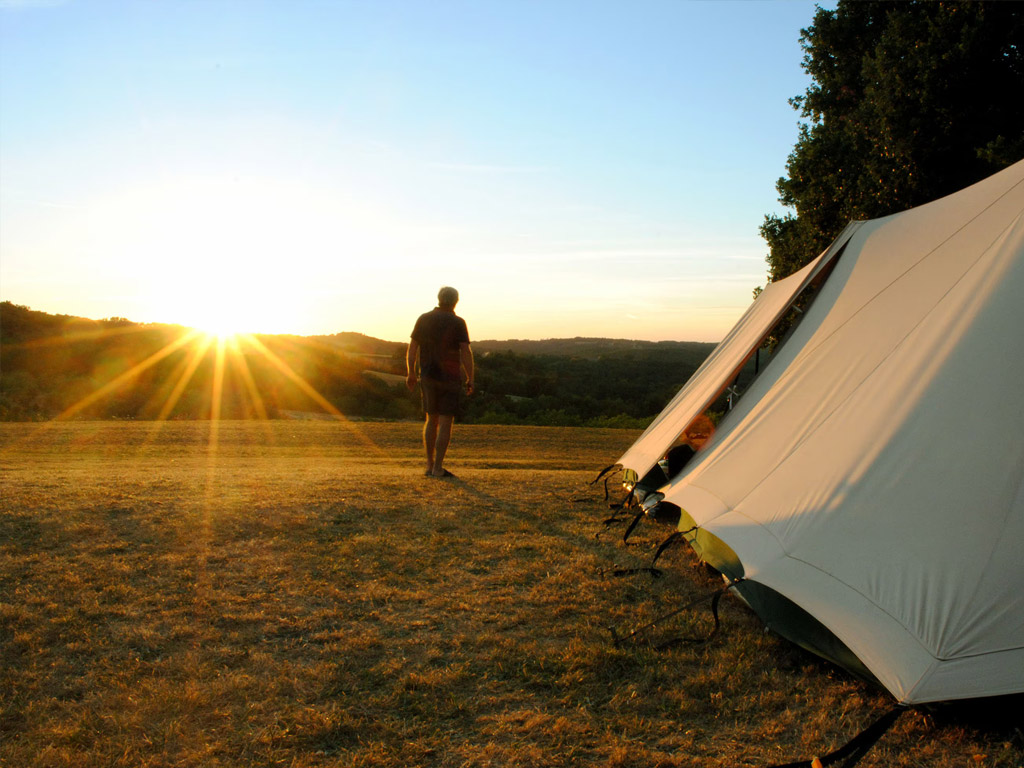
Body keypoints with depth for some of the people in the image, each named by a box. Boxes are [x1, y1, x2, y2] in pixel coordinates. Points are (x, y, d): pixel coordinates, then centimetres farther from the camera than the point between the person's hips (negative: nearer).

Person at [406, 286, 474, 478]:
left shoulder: (423, 319, 5)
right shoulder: (457, 322, -7)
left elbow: (412, 348, 5)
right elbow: (466, 352, -12)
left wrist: (410, 373, 13)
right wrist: (470, 379, -7)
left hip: (428, 376, 4)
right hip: (450, 377, -4)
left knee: (431, 419, 15)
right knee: (446, 422, -1)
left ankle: (430, 465, 15)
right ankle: (438, 468, -4)